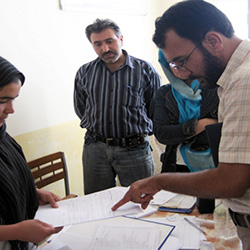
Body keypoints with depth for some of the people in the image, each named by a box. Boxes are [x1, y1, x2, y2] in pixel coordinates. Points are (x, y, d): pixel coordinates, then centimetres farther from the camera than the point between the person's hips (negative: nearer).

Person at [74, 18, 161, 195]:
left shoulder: (145, 70, -2)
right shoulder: (84, 73, 6)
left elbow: (156, 109, 4)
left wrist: (138, 131, 4)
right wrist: (97, 128, 11)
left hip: (135, 149, -2)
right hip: (95, 149, 3)